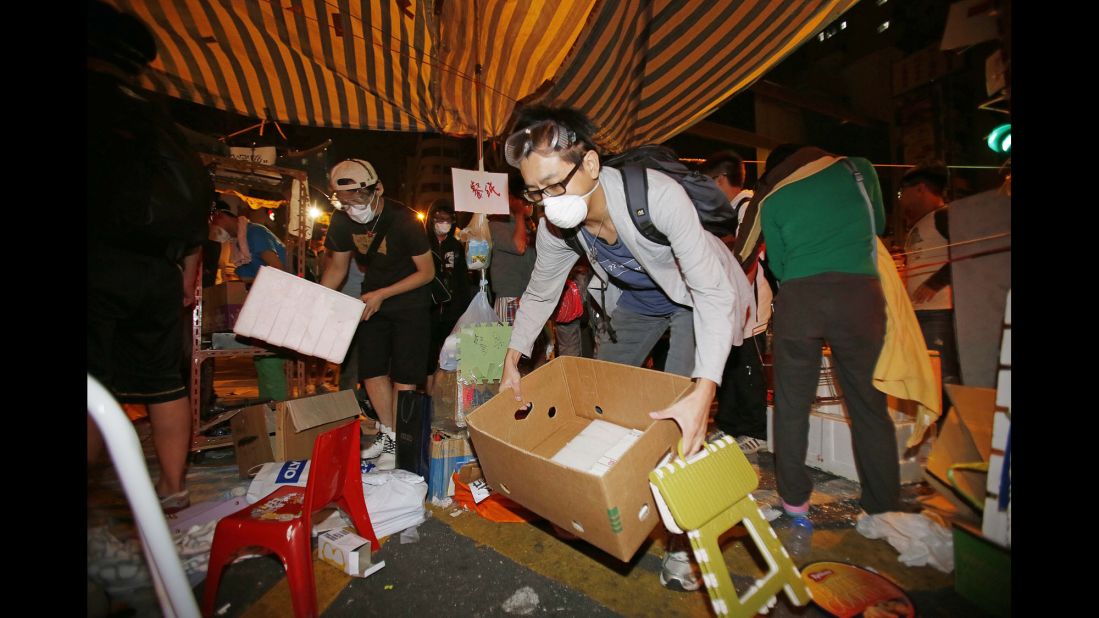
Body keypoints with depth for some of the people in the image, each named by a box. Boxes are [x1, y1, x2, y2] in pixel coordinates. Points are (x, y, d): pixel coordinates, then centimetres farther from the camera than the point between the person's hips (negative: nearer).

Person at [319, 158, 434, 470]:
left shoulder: (402, 219, -23)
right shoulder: (342, 221, -7)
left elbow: (427, 271, -19)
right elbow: (338, 266, 6)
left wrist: (382, 294, -25)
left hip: (410, 301, -5)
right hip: (372, 300, 6)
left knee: (403, 375, -5)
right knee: (371, 370, 8)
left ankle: (397, 442, 11)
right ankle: (387, 433, 25)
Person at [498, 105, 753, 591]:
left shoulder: (658, 195, -38)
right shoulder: (555, 225, -21)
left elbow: (713, 292, -38)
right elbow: (540, 294, -5)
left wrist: (703, 391, -48)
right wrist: (512, 362, -9)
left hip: (698, 296, -5)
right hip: (635, 300, 6)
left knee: (679, 416, -13)